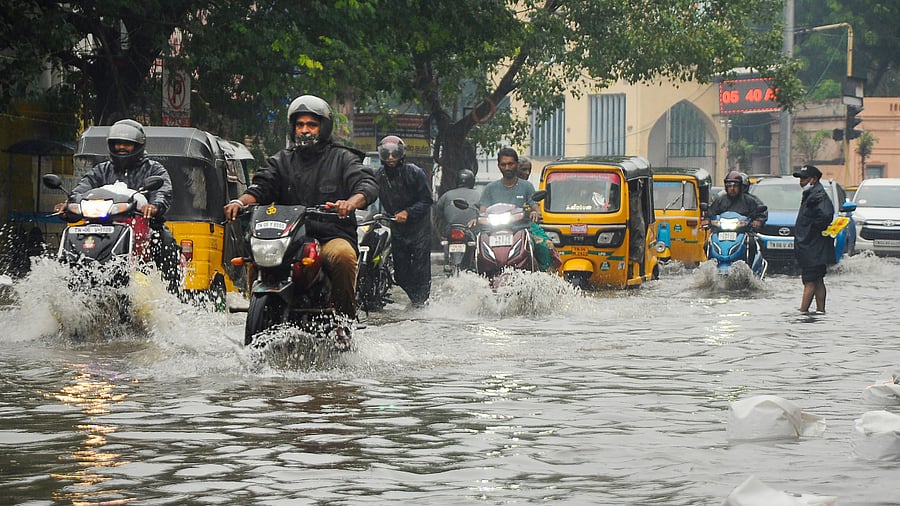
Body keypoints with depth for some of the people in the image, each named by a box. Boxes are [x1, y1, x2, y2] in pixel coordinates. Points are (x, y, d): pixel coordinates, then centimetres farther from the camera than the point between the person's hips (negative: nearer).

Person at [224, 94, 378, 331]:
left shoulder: (342, 158, 10)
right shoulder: (282, 160, 21)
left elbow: (368, 184, -5)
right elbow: (262, 185, 6)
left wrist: (351, 202, -30)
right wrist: (240, 201, -18)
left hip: (333, 236, -3)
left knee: (343, 256, -36)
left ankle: (343, 318, -20)